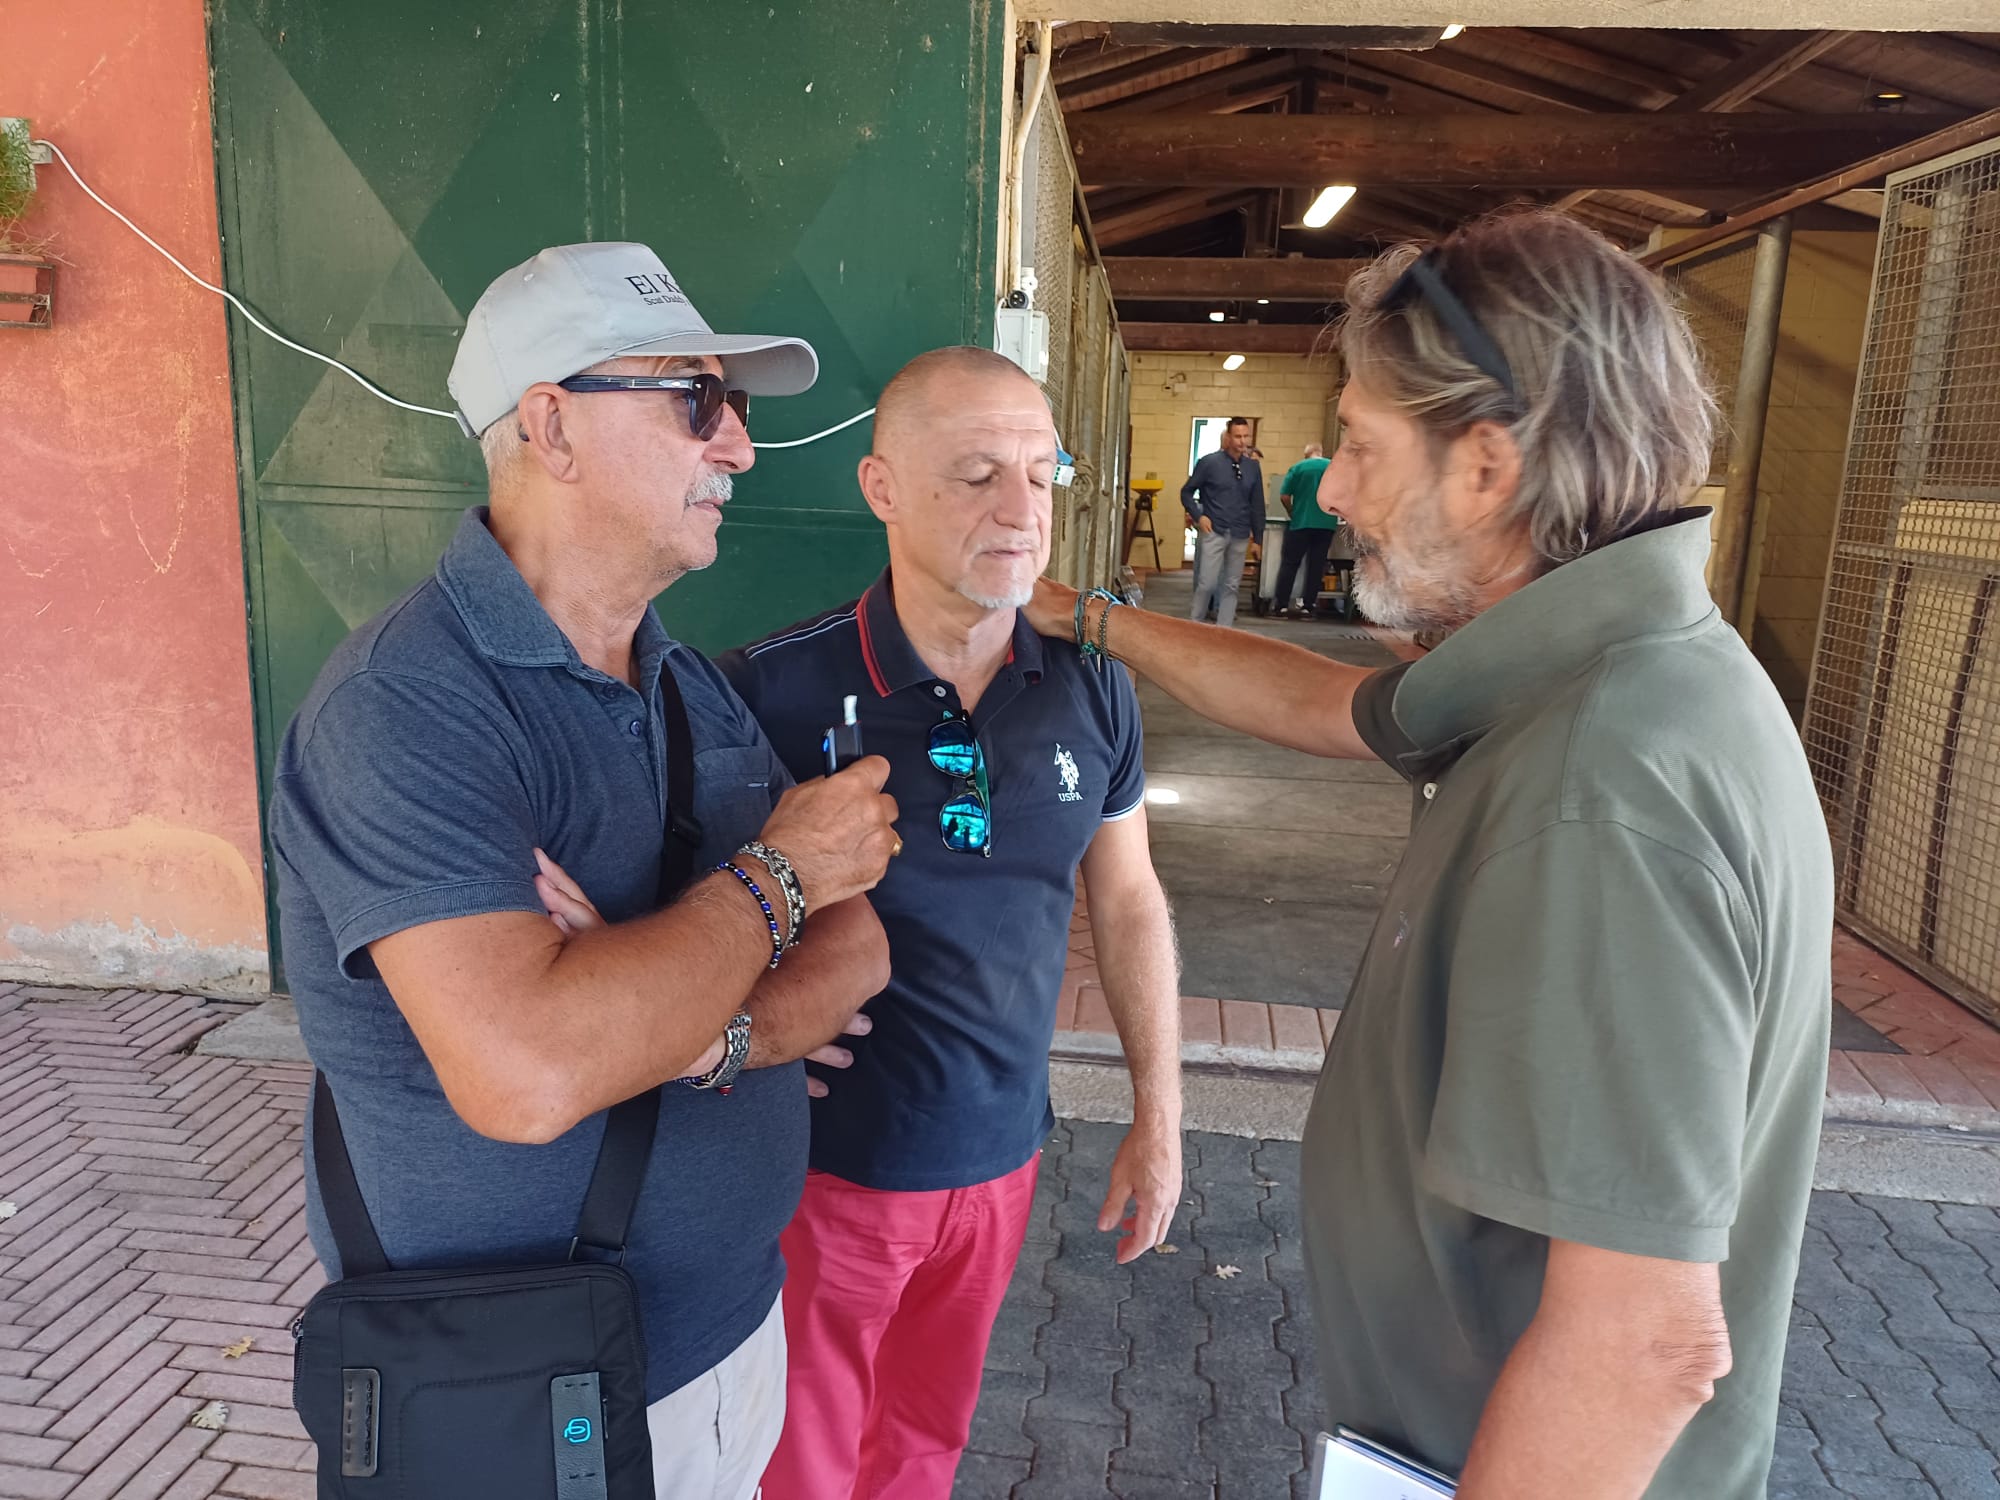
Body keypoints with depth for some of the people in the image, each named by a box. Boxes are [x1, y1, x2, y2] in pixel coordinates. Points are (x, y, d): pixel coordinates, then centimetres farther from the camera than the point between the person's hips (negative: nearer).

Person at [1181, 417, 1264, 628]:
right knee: (1207, 583, -9)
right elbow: (1186, 492, 4)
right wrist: (1198, 516, -10)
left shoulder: (1253, 467, 7)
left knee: (1231, 586, 7)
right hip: (1214, 531, -4)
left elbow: (1257, 505, 12)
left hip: (1240, 536, 4)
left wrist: (1257, 539, 11)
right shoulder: (1209, 462, -3)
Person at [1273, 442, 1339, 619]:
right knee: (1316, 566, 7)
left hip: (1301, 523, -2)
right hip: (1326, 524, 2)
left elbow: (1284, 497, -3)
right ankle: (1307, 606, 7)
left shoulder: (1297, 468, -1)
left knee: (1290, 564, 6)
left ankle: (1281, 604, 4)